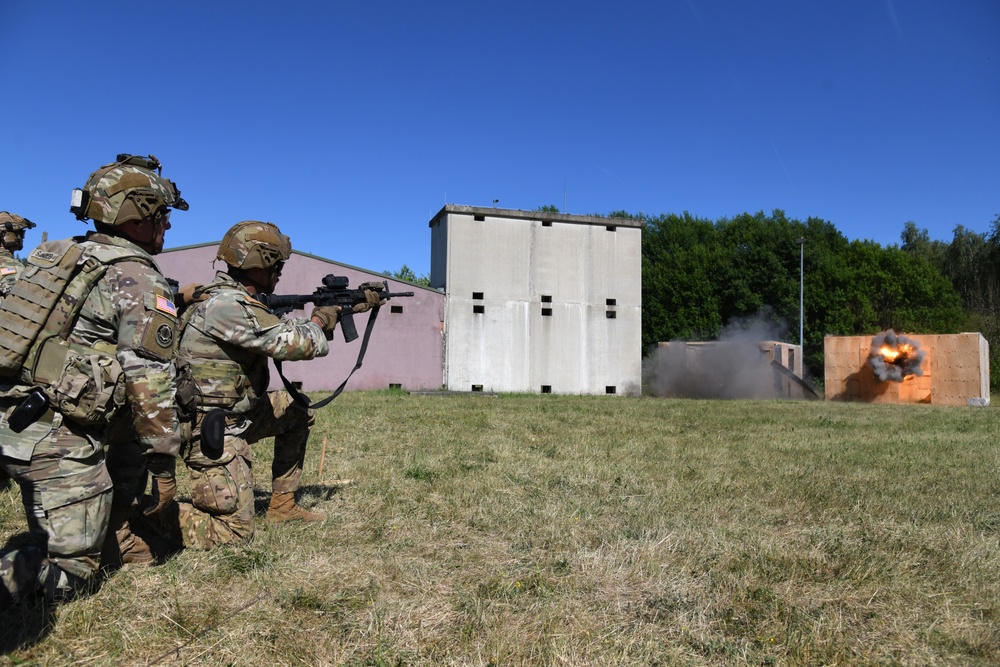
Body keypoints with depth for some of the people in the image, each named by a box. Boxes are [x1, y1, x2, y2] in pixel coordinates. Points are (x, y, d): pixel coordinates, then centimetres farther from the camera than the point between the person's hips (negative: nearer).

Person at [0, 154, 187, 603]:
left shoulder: (54, 254, 14)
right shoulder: (141, 281, -10)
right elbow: (150, 381, -15)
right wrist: (163, 465, -10)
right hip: (59, 438, -8)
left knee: (51, 546, 23)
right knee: (70, 574, 1)